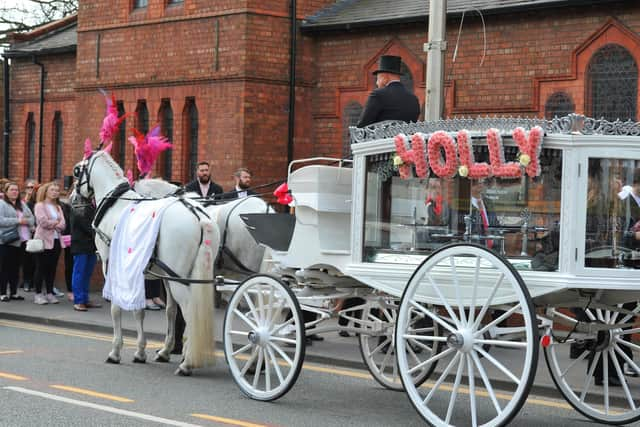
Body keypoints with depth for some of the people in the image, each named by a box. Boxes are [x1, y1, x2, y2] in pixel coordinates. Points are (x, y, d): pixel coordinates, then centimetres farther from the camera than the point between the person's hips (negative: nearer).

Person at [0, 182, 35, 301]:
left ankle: (13, 292, 16)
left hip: (21, 241, 6)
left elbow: (32, 218, 14)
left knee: (15, 268, 10)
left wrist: (27, 221, -9)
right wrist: (18, 221, -17)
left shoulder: (22, 205, 18)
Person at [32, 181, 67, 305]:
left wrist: (52, 224, -12)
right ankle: (38, 294, 1)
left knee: (52, 268, 6)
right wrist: (56, 222, -3)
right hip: (44, 240, -6)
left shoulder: (58, 207, 17)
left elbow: (63, 224, 5)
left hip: (56, 240, 6)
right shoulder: (40, 205, -1)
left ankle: (49, 293, 11)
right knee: (41, 268, -3)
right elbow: (43, 222, -15)